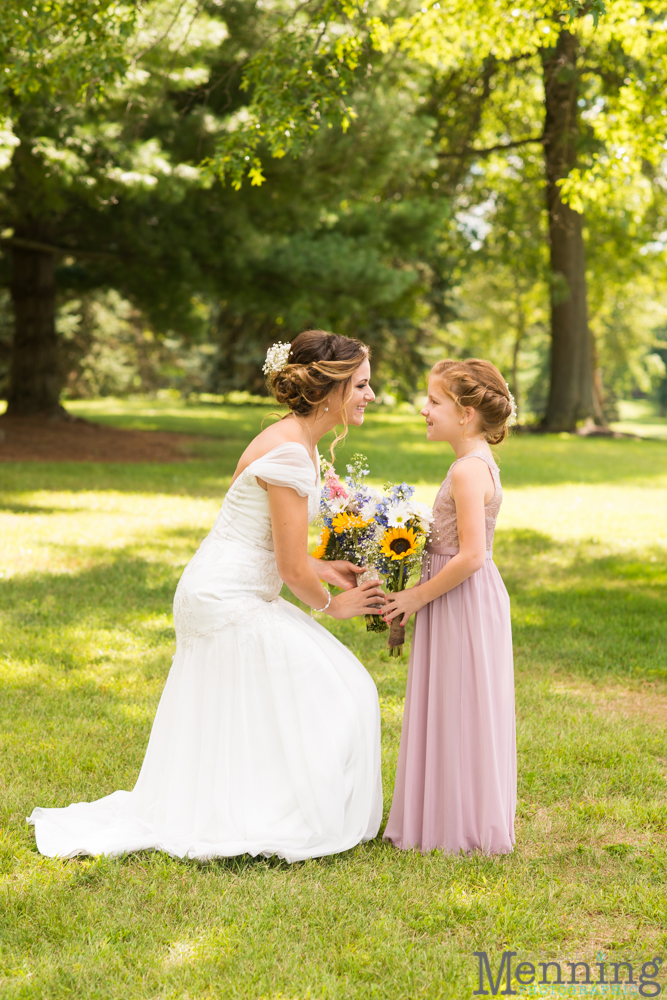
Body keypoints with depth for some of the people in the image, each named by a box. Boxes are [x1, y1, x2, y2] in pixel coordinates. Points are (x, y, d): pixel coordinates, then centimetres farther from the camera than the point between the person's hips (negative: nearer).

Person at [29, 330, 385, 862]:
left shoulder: (299, 442, 10)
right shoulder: (289, 453, -22)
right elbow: (292, 568, -19)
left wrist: (323, 568, 9)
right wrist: (330, 604, -2)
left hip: (225, 596, 10)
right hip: (229, 604, -10)